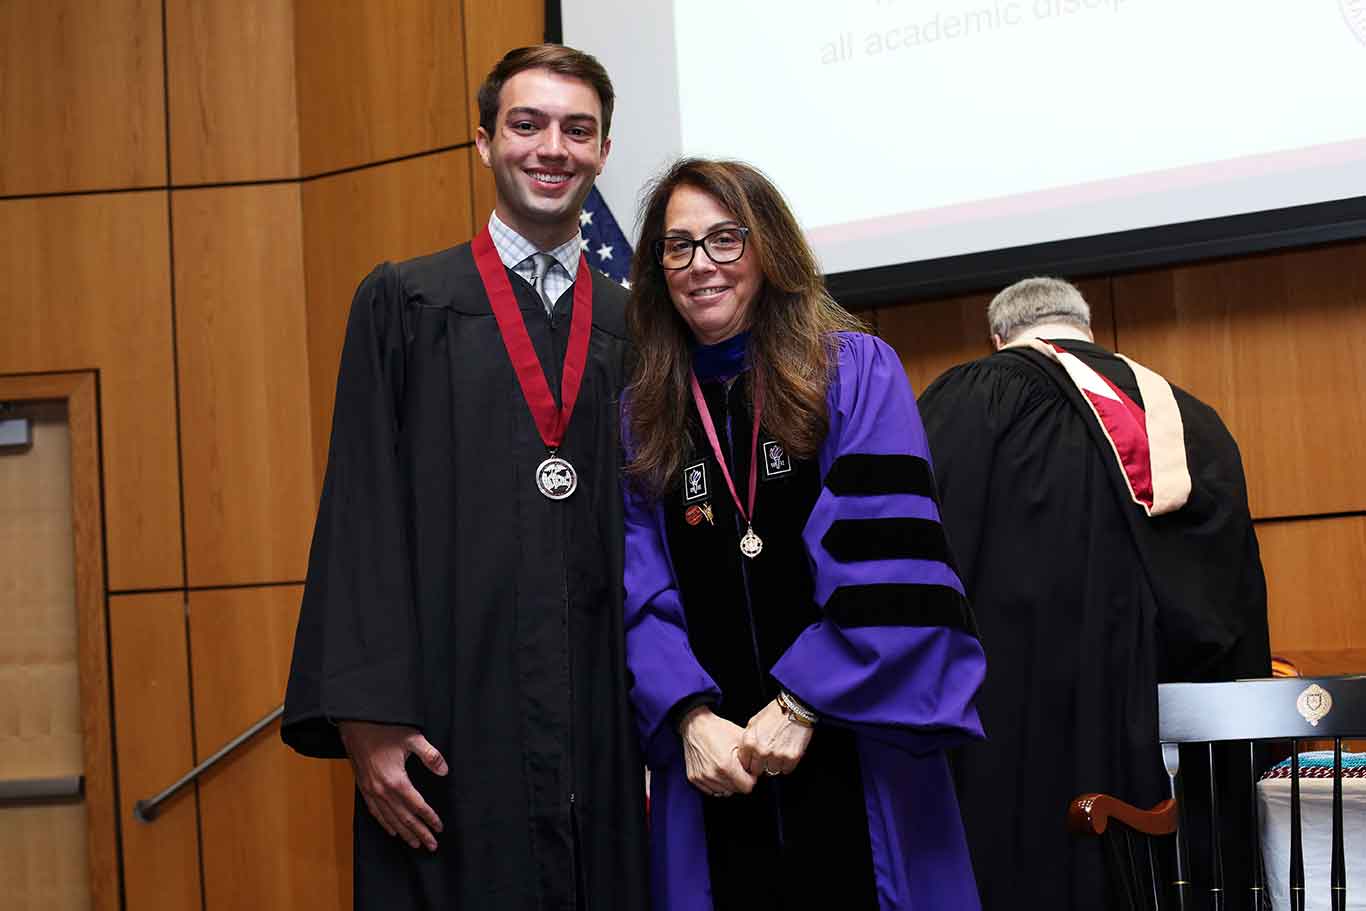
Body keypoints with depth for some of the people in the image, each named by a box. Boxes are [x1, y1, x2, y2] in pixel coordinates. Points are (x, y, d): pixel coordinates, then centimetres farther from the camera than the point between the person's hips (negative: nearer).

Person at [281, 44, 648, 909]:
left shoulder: (632, 326, 12)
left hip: (602, 727, 3)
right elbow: (362, 513, -2)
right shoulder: (404, 302, 4)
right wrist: (365, 716, -11)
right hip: (452, 717, -2)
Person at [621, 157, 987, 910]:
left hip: (855, 766, -2)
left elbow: (889, 567, -9)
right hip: (716, 771, 3)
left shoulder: (856, 372, 0)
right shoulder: (640, 416, 10)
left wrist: (801, 707, -15)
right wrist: (690, 715, -12)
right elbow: (640, 595, 4)